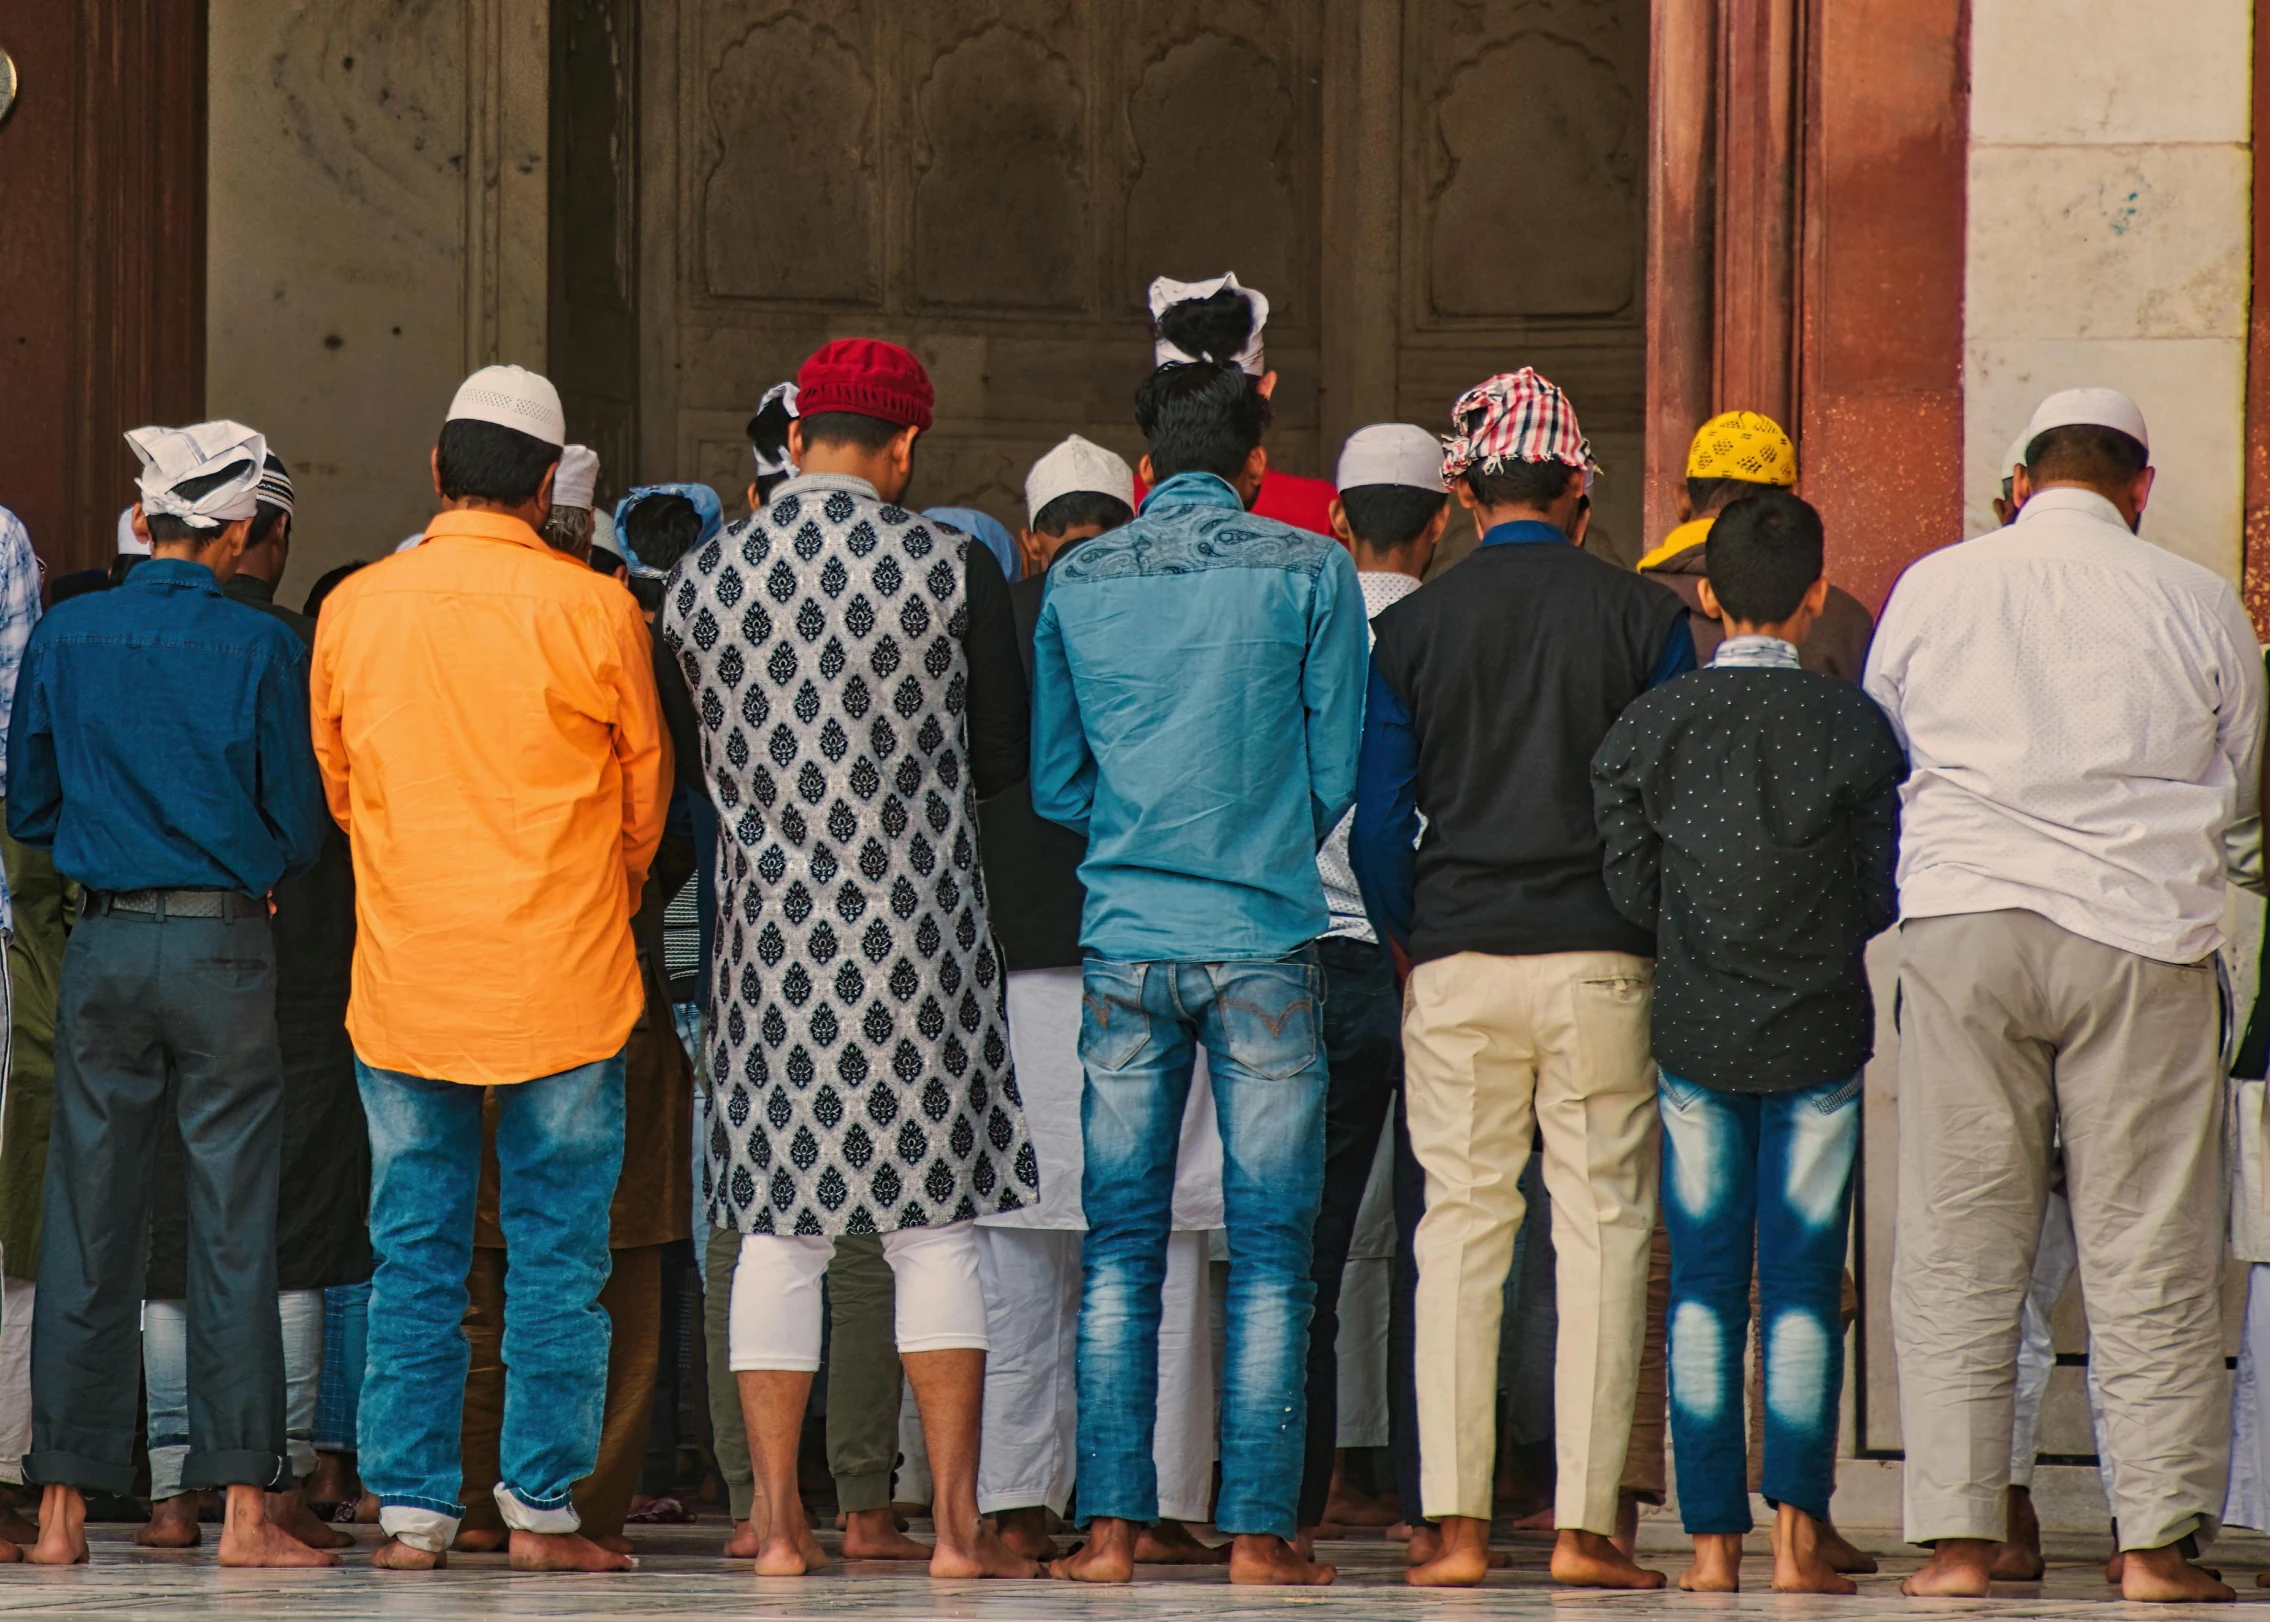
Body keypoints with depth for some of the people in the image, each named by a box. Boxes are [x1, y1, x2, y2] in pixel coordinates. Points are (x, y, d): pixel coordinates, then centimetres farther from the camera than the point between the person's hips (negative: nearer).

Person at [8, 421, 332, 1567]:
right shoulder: (261, 649, -7)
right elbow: (299, 830, -2)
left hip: (104, 945, 3)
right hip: (225, 947, -3)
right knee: (233, 1226, 1)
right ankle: (242, 1505, -1)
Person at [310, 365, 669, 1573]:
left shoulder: (352, 609, 1)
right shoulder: (593, 611, -7)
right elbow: (646, 791, 5)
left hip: (404, 977, 2)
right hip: (561, 978, -2)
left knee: (415, 1256, 7)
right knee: (558, 1249, 4)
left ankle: (410, 1509, 6)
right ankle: (542, 1507, 4)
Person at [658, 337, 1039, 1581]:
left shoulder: (703, 578, 1)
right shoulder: (952, 572, -7)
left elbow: (697, 763, 9)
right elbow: (1005, 761, 1)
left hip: (769, 931, 2)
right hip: (918, 931, -2)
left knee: (778, 1231, 6)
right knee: (936, 1231, 4)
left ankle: (777, 1523, 5)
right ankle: (957, 1522, 3)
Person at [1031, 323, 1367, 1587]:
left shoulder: (1079, 583, 4)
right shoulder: (1309, 573, -3)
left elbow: (1053, 782, 9)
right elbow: (1338, 769, 1)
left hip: (1124, 944, 2)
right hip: (1265, 943, -2)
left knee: (1120, 1247, 6)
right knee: (1271, 1253, 2)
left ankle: (1114, 1520, 2)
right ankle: (1259, 1526, 0)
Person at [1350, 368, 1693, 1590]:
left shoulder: (1413, 627, 2)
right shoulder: (1642, 618, -1)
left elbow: (1375, 818, 2)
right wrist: (1664, 938, 13)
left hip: (1457, 961, 1)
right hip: (1601, 958, -1)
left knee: (1459, 1229, 5)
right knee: (1601, 1229, 2)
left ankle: (1452, 1521, 0)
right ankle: (1583, 1522, -2)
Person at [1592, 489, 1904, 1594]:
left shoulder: (1648, 727, -4)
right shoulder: (1856, 727, -7)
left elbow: (1630, 893, -1)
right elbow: (1883, 898, -2)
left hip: (1695, 1031, 1)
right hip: (1819, 1033, -1)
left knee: (1702, 1285, 6)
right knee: (1804, 1283, 3)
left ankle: (1713, 1540, 3)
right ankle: (1796, 1531, -5)